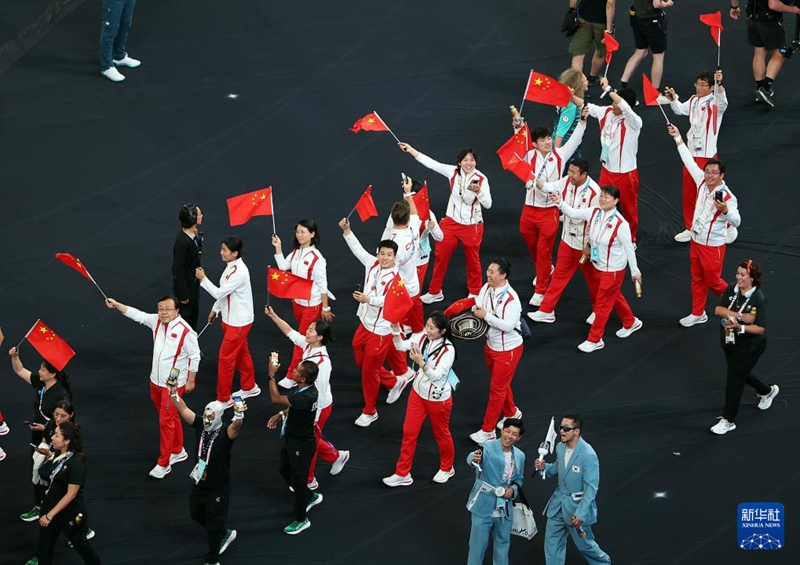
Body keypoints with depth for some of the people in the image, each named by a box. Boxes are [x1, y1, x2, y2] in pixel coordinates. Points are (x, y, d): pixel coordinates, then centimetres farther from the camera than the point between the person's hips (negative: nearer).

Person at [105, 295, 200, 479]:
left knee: (166, 421, -4)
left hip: (174, 384, -7)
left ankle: (163, 464, 4)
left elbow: (195, 356, -15)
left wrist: (191, 381, -11)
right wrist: (116, 305, -3)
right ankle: (178, 451, 38)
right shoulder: (156, 322, -4)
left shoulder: (185, 332, -22)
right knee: (171, 417, 21)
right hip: (156, 381, 7)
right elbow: (136, 314, 5)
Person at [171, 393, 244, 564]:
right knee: (196, 514, 27)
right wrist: (174, 394, -22)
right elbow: (183, 409, -7)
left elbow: (236, 426, -46)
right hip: (199, 484, 7)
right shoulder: (200, 425, -8)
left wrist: (239, 414, -67)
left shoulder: (225, 434, -24)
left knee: (213, 525, 8)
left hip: (218, 488, -7)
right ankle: (225, 534, 49)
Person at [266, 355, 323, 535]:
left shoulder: (306, 396, -35)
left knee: (297, 479, 6)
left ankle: (301, 519, 24)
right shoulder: (303, 389, -6)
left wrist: (272, 375, -31)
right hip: (291, 438, 9)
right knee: (285, 471, 25)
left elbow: (276, 399, -35)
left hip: (302, 444, -9)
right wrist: (280, 415, 2)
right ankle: (310, 497, 46)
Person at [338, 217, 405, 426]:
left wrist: (368, 299, -42)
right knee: (361, 361, 21)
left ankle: (369, 411, 19)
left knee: (369, 370, 1)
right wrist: (347, 230, -5)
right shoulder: (372, 264, -2)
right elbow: (357, 249, 6)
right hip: (365, 323, 8)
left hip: (381, 329, -8)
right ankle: (394, 383, 42)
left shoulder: (395, 278, -22)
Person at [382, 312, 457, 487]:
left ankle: (446, 468, 41)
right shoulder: (423, 338, -9)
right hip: (418, 393, 6)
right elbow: (401, 346, -7)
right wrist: (396, 331, -24)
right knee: (409, 432, 9)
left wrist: (421, 362, -43)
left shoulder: (447, 350, -27)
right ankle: (402, 474, 19)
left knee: (441, 434, 16)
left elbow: (436, 376, -30)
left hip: (438, 399, -6)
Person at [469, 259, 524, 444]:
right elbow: (478, 304, 3)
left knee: (497, 389, 1)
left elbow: (508, 326, -31)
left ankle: (488, 431, 10)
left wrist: (486, 316, -30)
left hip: (508, 350, -8)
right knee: (500, 384, 25)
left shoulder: (511, 299, -30)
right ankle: (511, 413, 49)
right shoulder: (487, 288, -6)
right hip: (491, 345, 8)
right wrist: (476, 309, -21)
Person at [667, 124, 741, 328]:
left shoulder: (727, 197, -27)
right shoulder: (702, 182, -8)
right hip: (696, 240, 7)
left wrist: (724, 210, -55)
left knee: (712, 282, 7)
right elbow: (689, 161, 2)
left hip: (713, 246, -7)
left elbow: (736, 222, -35)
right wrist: (678, 138, 5)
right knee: (697, 279, 18)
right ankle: (698, 314, 33)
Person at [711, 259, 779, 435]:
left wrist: (739, 327, -38)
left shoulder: (758, 299, -24)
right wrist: (740, 316, -28)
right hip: (729, 343, 7)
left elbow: (760, 328, -24)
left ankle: (728, 421, 12)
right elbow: (718, 310, -17)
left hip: (749, 347, -7)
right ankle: (767, 391, 54)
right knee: (741, 374, 26)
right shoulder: (732, 290, -8)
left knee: (734, 380, -3)